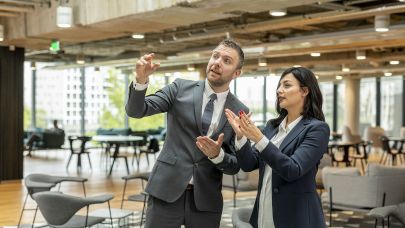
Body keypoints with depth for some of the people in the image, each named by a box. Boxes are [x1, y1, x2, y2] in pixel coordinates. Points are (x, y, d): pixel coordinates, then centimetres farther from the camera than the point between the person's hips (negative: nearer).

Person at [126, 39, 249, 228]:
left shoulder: (240, 111, 3)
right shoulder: (180, 88, 2)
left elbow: (235, 166, 3)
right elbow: (136, 110, -6)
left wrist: (217, 155, -17)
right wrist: (141, 80, -23)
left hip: (206, 199, 1)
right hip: (166, 190, -1)